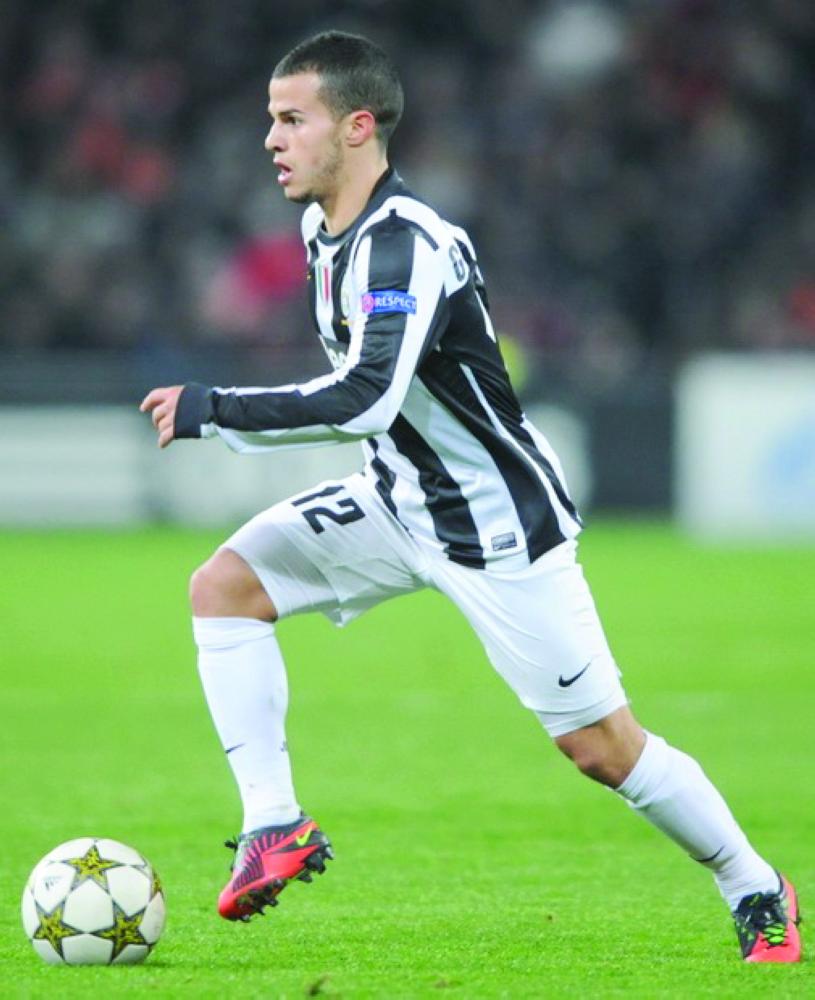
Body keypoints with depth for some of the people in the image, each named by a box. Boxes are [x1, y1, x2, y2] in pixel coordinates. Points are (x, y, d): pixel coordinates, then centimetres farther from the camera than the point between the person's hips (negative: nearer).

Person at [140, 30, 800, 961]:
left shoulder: (405, 247, -28)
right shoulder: (326, 230, 1)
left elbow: (363, 401, -39)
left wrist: (208, 411, -34)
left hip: (498, 523, -9)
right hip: (397, 501, 9)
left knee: (601, 746, -3)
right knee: (223, 585, -10)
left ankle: (755, 889, 18)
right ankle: (275, 826, -12)